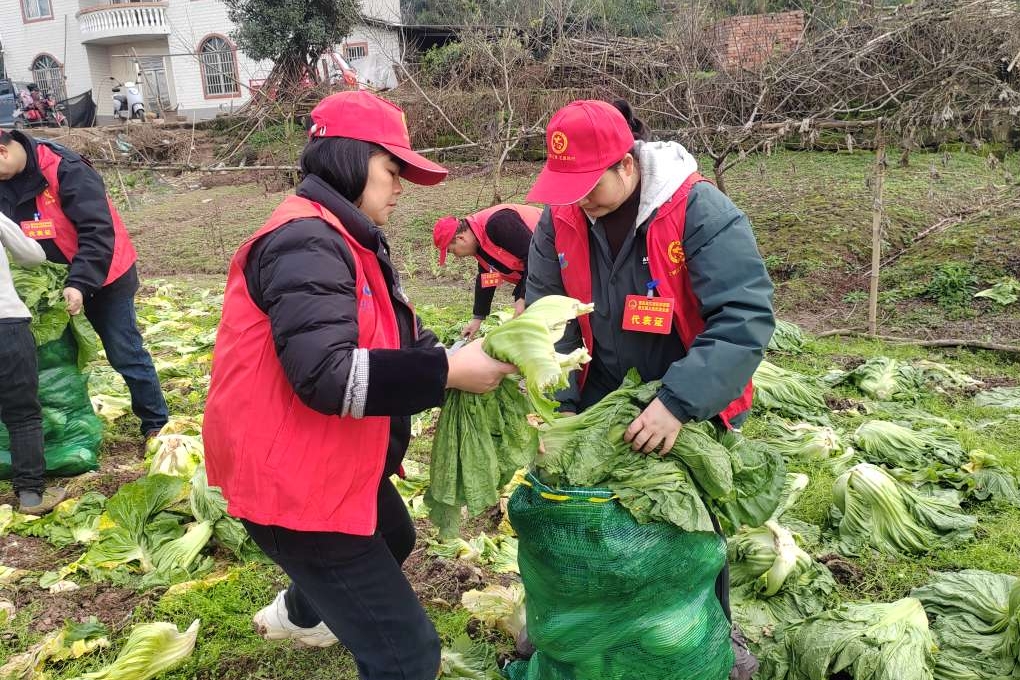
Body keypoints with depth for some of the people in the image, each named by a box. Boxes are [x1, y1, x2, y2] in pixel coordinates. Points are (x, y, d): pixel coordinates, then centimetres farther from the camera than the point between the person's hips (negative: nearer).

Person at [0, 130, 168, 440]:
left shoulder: (67, 170, -24)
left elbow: (98, 231, -27)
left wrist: (80, 283, -34)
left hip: (104, 278, -7)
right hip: (55, 283, 7)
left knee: (125, 354, -2)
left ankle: (155, 423, 12)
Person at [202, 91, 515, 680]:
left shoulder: (348, 239, 11)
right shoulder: (306, 244, -23)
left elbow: (393, 340, 8)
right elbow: (326, 376, -34)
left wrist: (458, 354, -9)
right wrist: (448, 372, -29)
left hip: (332, 465, 11)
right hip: (292, 482, -11)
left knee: (393, 539, 38)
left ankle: (297, 614, 63)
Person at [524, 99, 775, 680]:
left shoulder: (701, 211, -25)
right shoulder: (560, 220, -10)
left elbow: (745, 318, -30)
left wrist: (679, 403, -37)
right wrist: (553, 407, -19)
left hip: (693, 407, -3)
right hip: (601, 402, 4)